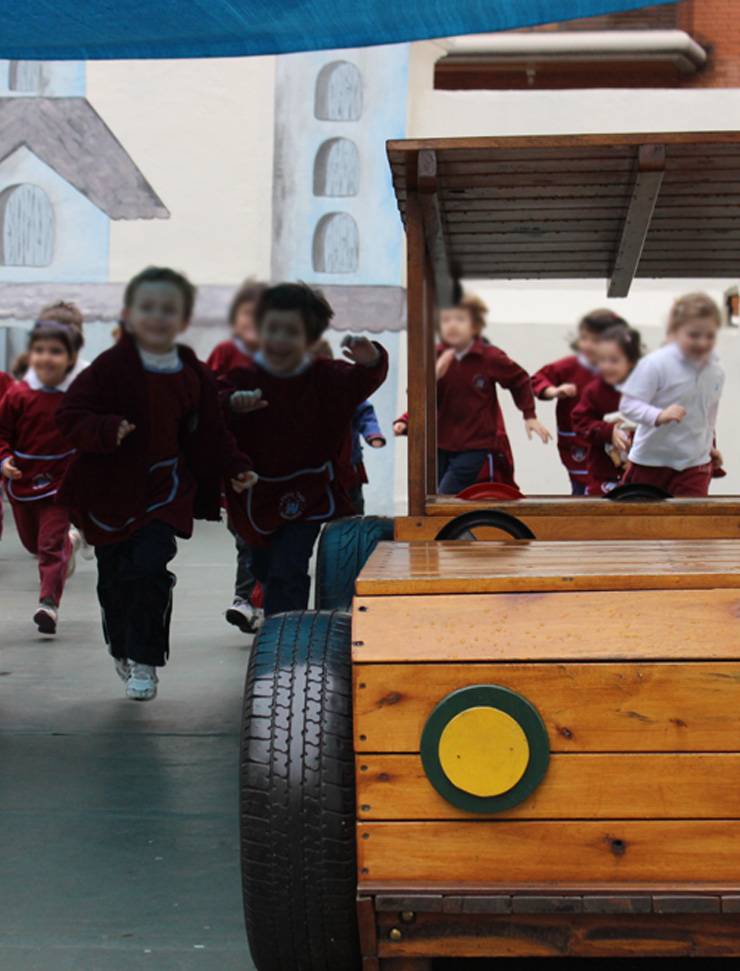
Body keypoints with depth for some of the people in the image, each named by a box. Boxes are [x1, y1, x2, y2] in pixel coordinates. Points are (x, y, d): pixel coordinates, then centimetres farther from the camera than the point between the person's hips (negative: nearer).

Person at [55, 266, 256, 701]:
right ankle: (122, 650, 32)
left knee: (151, 568, -15)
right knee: (115, 579, 7)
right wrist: (106, 431, -27)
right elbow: (72, 415, -8)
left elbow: (210, 434, 14)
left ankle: (145, 661, -1)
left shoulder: (195, 376, 4)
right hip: (109, 491, 0)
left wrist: (235, 469, 3)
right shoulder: (109, 367, -5)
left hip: (164, 491, 1)